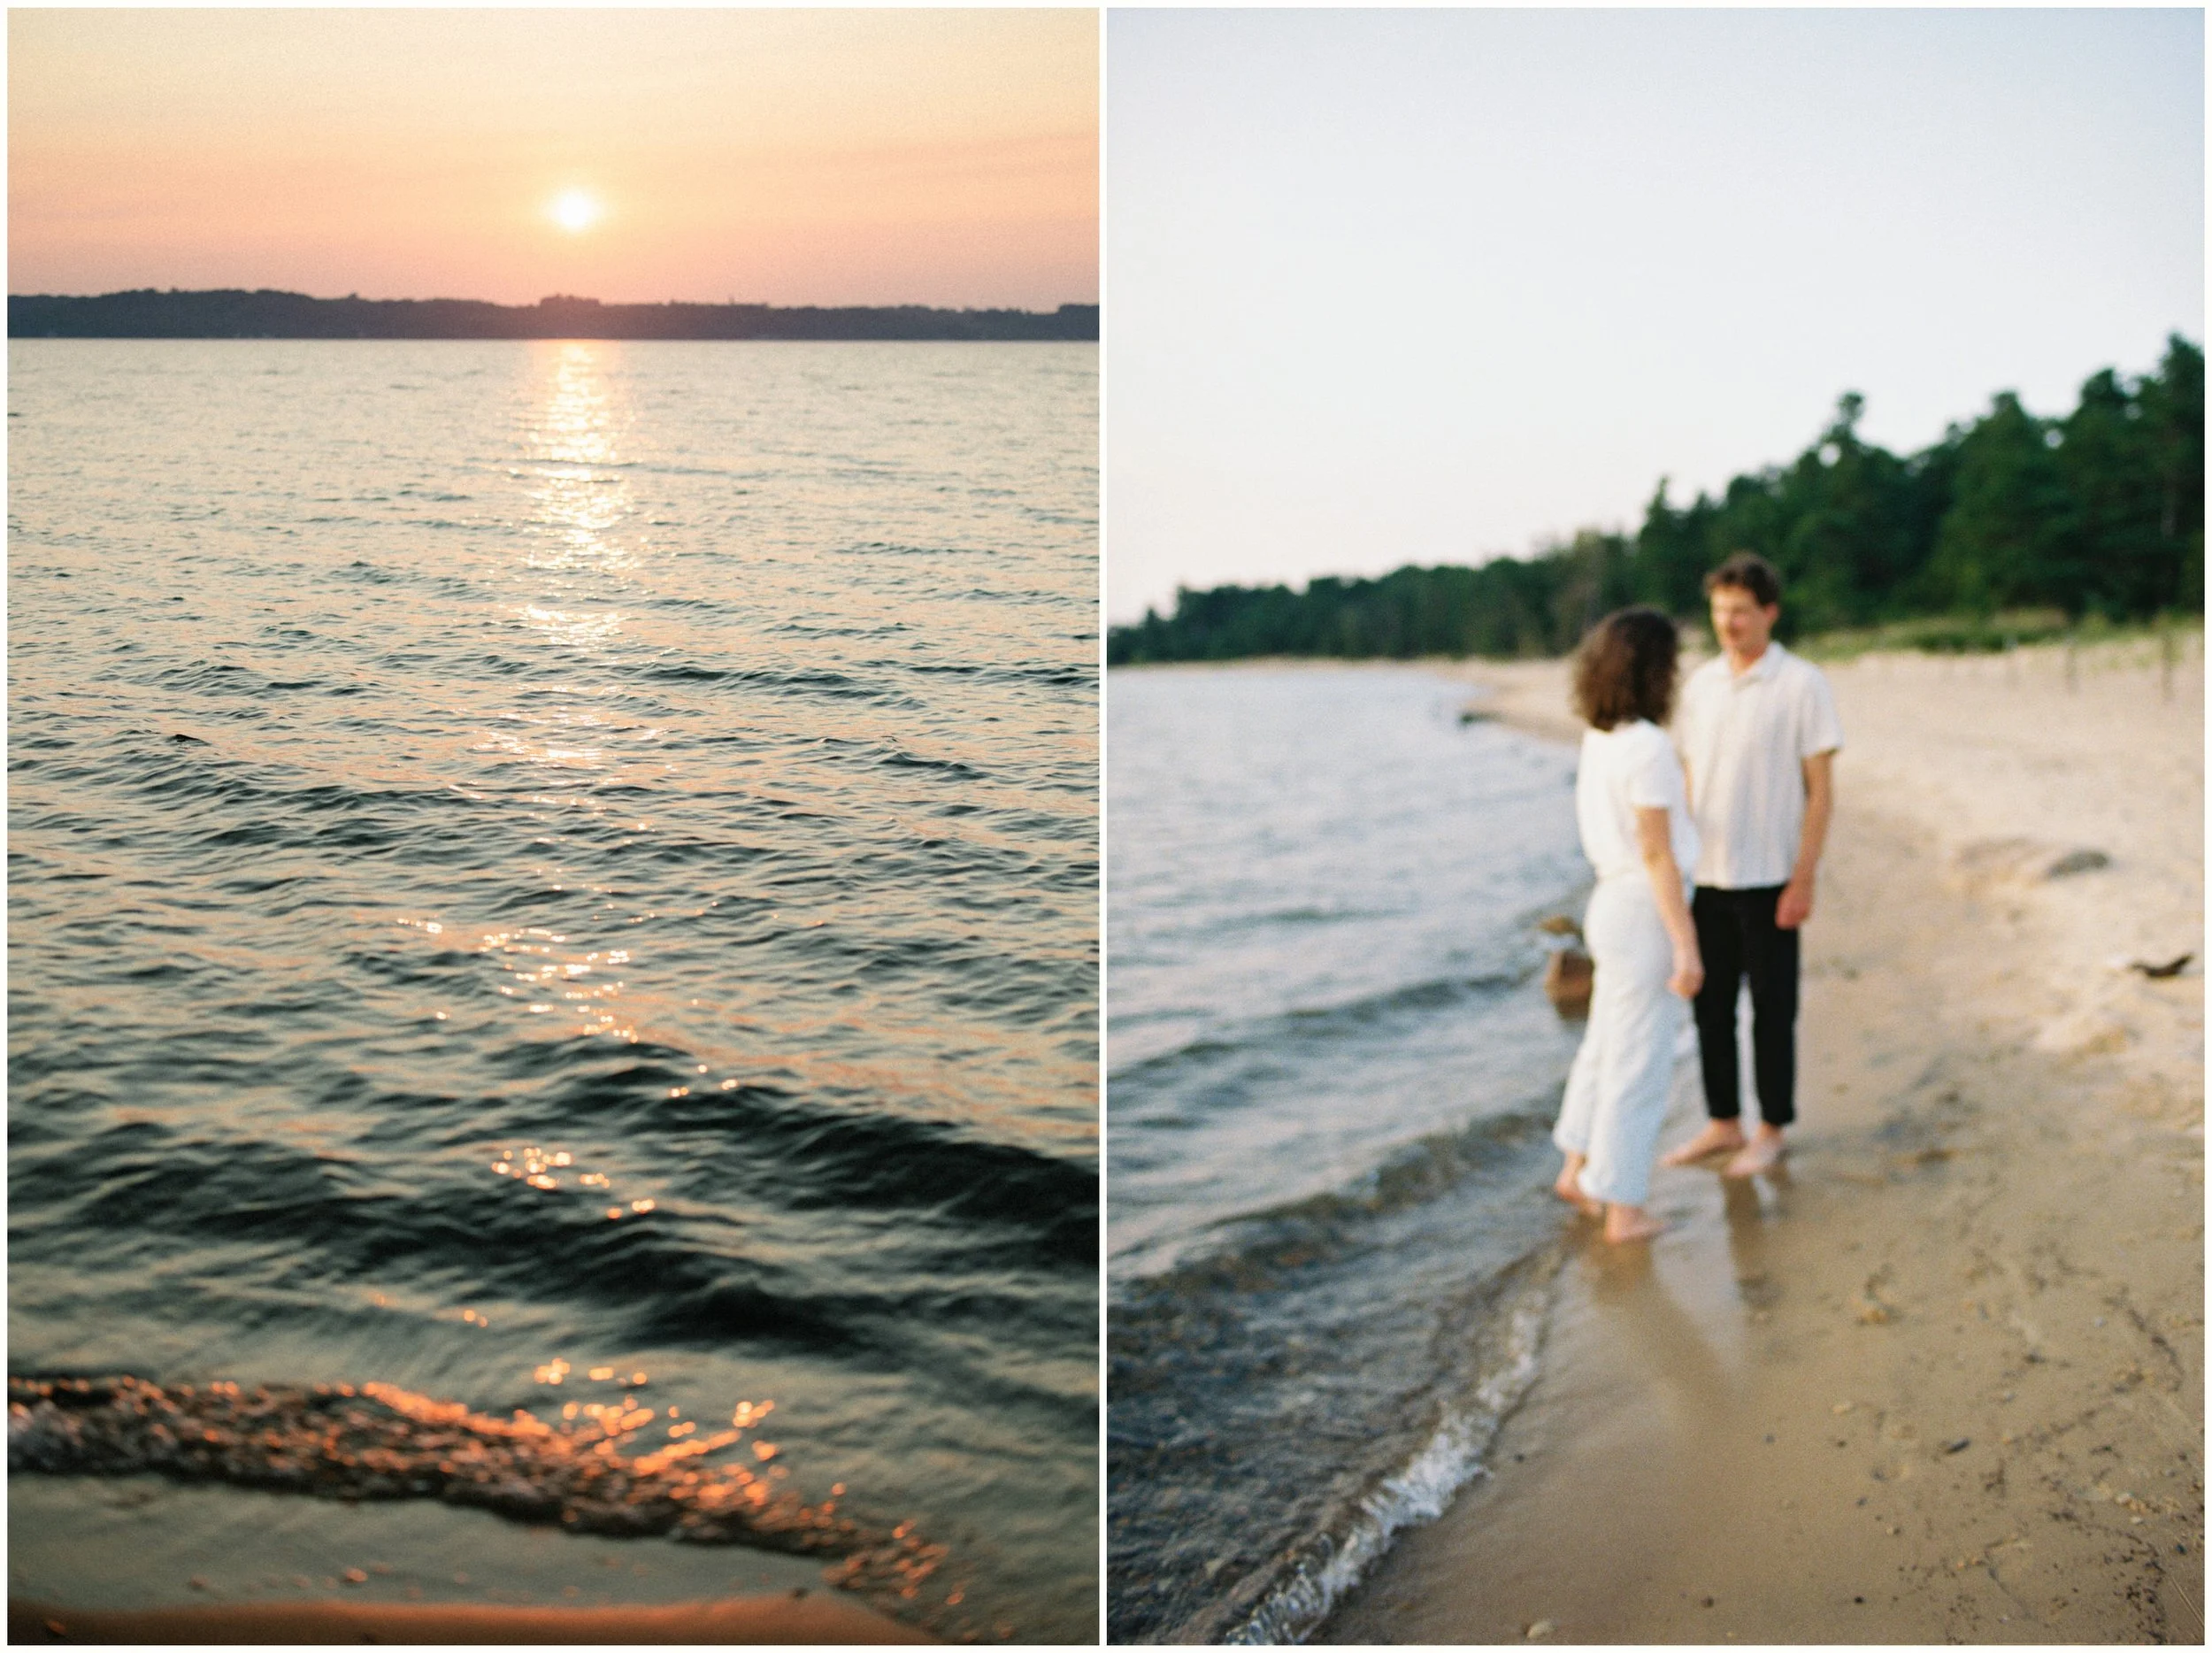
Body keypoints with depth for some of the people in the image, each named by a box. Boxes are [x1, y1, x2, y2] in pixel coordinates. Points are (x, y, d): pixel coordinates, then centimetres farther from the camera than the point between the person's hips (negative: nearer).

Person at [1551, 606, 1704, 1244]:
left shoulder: (1599, 739, 7)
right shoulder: (1648, 747, -20)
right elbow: (1657, 853, -21)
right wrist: (1686, 947, -18)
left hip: (1611, 901, 9)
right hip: (1646, 910, -9)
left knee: (1606, 1047, 21)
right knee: (1640, 1061, 1)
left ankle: (1578, 1170, 32)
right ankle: (1623, 1208, 11)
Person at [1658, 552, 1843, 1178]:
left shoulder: (1802, 685, -8)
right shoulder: (1700, 684, 7)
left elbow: (1821, 789, -8)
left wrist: (1803, 880, -13)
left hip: (1768, 879, -5)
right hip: (1708, 876, 5)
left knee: (1772, 1010, 5)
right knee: (1711, 1005, 11)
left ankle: (1771, 1131, 17)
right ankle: (1723, 1123, 24)